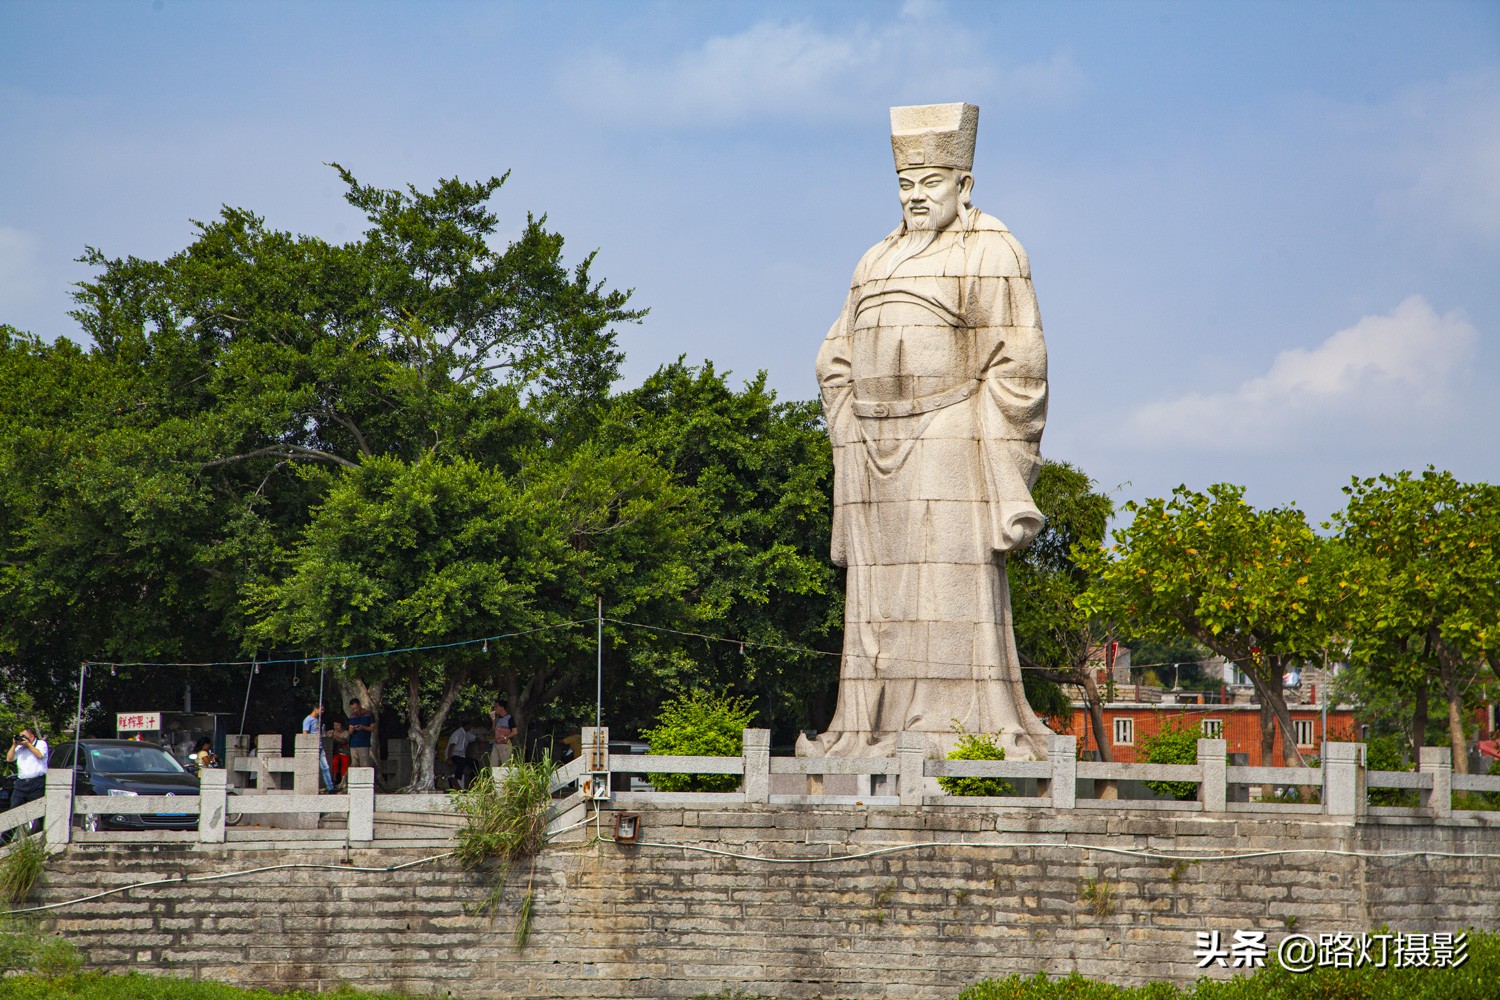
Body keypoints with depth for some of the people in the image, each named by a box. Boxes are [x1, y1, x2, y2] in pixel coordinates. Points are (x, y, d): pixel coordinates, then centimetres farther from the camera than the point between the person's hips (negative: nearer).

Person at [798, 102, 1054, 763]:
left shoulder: (990, 254, -2)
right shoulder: (878, 262, 19)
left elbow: (1017, 362, -8)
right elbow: (837, 361, 20)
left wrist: (1004, 475, -15)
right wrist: (854, 453, 7)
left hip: (952, 444, -6)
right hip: (878, 451, 7)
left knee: (953, 580, -10)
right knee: (878, 594, 3)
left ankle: (965, 729, -10)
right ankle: (873, 732, 4)